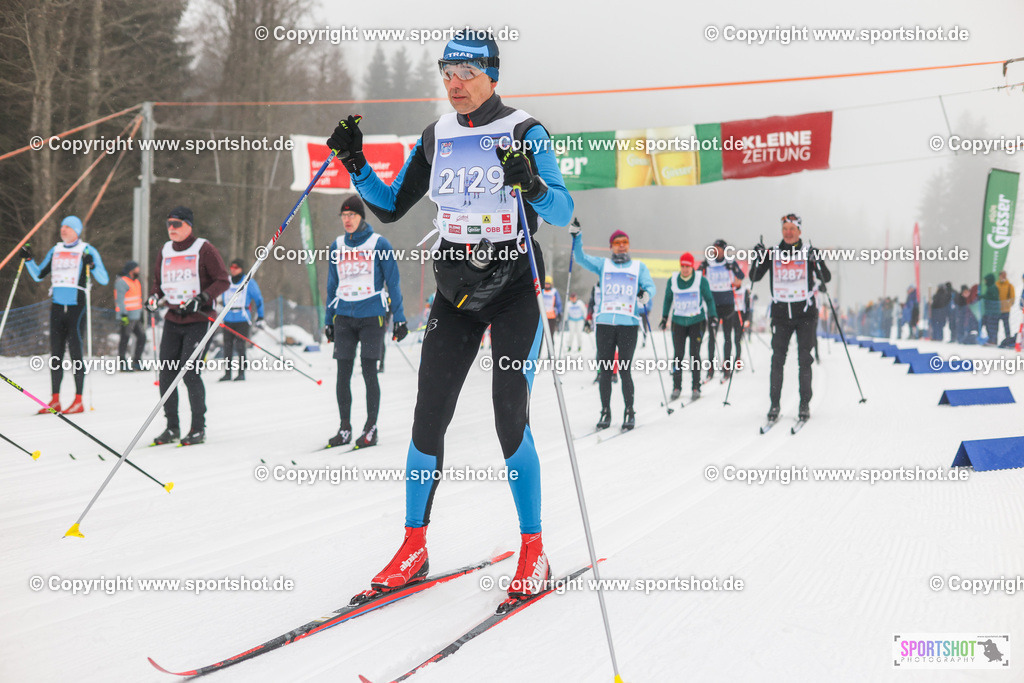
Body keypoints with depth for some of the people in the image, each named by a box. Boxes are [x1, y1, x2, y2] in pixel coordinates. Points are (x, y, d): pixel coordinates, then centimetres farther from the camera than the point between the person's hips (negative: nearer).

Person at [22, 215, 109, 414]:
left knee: (75, 352, -6)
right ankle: (55, 401, 9)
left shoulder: (87, 251, -1)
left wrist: (92, 266, -22)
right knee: (55, 353, 5)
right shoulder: (55, 251, 15)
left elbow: (104, 280, -6)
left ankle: (79, 401, -1)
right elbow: (38, 275, 23)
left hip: (76, 306, -5)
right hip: (57, 306, 5)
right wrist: (28, 260, 9)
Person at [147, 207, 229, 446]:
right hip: (172, 320, 6)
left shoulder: (203, 249, -5)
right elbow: (158, 280, 25)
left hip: (197, 320, -6)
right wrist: (154, 297, 4)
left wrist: (202, 299, -18)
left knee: (189, 373, -11)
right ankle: (172, 427, 13)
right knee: (166, 374, 1)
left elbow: (223, 280, -6)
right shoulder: (165, 251, 12)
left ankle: (198, 428, 1)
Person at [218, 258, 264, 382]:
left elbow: (259, 300, 6)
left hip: (243, 319, -4)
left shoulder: (249, 283, 0)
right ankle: (227, 373, 6)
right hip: (228, 319, 4)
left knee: (240, 346, -10)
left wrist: (260, 318, 2)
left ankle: (241, 373, -4)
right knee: (227, 346, 1)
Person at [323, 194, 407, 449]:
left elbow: (393, 282, 1)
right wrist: (328, 321, 15)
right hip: (344, 317, 4)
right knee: (343, 373, 1)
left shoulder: (379, 244, -1)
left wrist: (399, 318, -2)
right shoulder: (336, 247, 11)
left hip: (371, 316, -4)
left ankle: (371, 428, 1)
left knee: (368, 372, -7)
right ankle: (345, 428, 9)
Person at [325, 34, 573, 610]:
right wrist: (355, 163, 0)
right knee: (428, 417, -1)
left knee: (510, 417, -12)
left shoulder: (526, 133, -6)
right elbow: (391, 206, 14)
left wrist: (532, 184, -33)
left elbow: (564, 213, -14)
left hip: (514, 287, -4)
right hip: (454, 289, 5)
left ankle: (534, 555, -1)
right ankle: (414, 550, 9)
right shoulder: (437, 138, 9)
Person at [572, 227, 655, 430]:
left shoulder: (639, 267, 14)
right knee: (604, 370, 1)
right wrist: (576, 236, -10)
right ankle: (605, 412, 10)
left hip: (628, 324, -1)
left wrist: (646, 294, -22)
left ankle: (629, 412, 5)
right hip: (604, 323, 1)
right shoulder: (602, 265, 16)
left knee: (624, 370, -6)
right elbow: (581, 258, 4)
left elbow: (650, 285, 1)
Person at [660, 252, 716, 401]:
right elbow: (668, 299, 15)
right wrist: (664, 317, 14)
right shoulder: (672, 281, 0)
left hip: (697, 321, -2)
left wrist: (713, 317, -1)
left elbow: (709, 299, 4)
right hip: (678, 322, 2)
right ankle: (676, 387, 9)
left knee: (694, 354, -4)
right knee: (678, 355, 0)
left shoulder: (701, 280, -6)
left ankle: (696, 388, 3)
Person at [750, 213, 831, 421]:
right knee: (777, 359, -3)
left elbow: (826, 278, -4)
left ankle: (805, 404, 6)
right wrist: (759, 259, -13)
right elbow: (754, 278, 4)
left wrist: (817, 261, -22)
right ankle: (774, 404, 1)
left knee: (804, 360, 0)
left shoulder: (809, 252, 2)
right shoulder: (773, 254, 6)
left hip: (805, 313, -1)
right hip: (781, 313, 1)